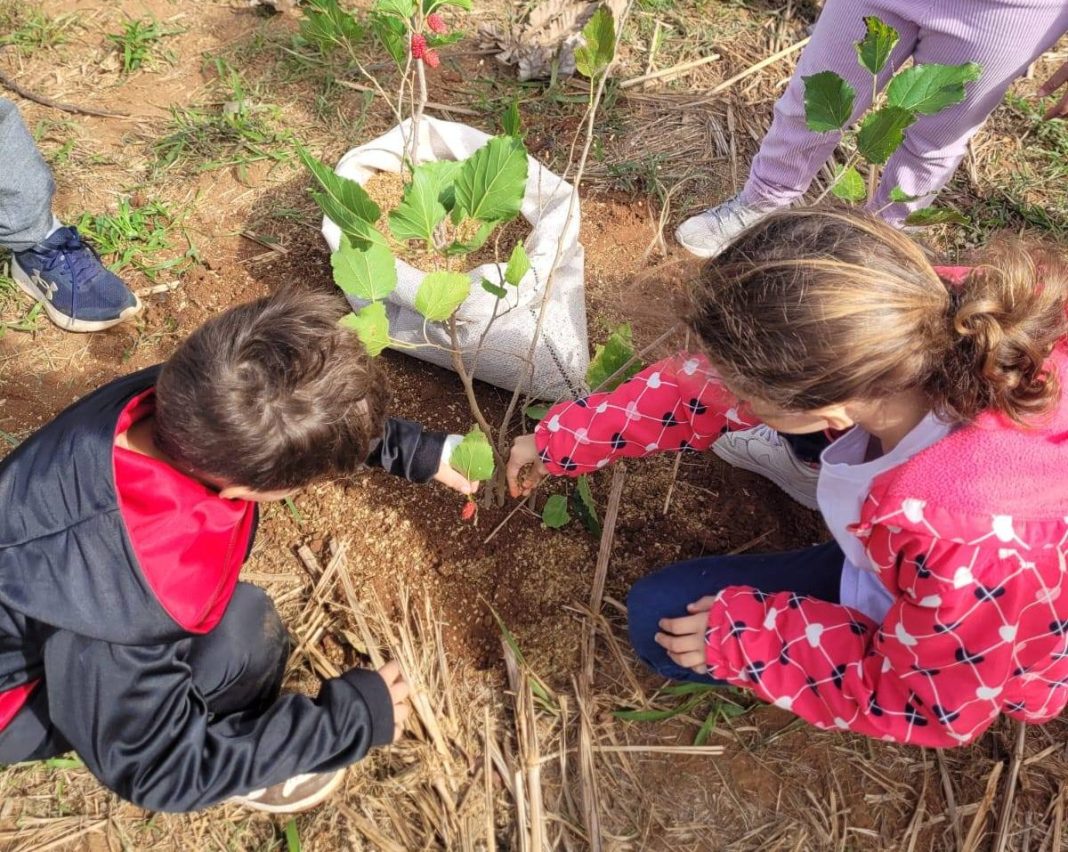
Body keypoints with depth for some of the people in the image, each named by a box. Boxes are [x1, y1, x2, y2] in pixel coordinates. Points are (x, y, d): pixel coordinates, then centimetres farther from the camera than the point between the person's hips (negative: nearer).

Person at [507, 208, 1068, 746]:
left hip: (951, 660, -5)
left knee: (661, 621, -9)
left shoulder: (973, 547, -45)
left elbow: (928, 708, -22)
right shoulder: (923, 316, -30)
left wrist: (743, 638, -18)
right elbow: (711, 386, -16)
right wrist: (562, 440, -6)